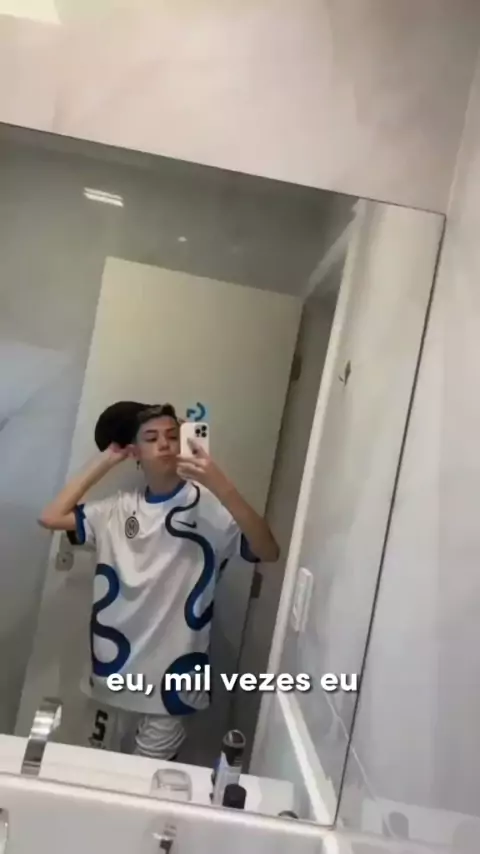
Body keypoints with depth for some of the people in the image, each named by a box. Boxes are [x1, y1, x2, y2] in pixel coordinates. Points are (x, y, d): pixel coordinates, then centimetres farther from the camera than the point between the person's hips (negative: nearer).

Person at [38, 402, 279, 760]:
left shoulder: (208, 506, -13)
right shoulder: (120, 508, 1)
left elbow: (268, 551, -24)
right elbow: (51, 517, -4)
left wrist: (220, 485, -35)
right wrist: (104, 463, -4)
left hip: (169, 675, -4)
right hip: (116, 671, 5)